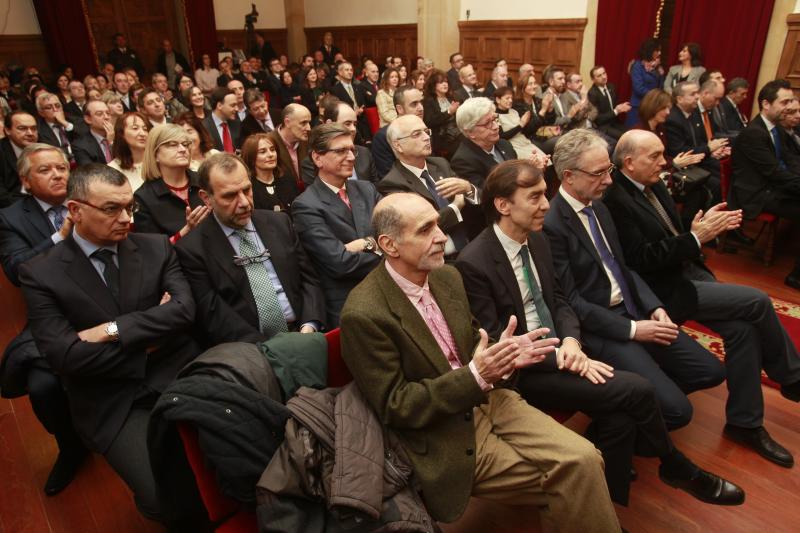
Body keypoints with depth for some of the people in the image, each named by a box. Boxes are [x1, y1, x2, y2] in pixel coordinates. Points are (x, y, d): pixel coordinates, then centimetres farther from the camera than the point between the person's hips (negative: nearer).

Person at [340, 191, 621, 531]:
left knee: (582, 458, -10)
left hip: (488, 399, 6)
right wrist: (475, 376, -26)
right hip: (445, 439, -6)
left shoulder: (447, 276, 1)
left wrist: (503, 356, -10)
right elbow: (393, 406, -18)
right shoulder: (363, 315, -22)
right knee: (567, 476, -11)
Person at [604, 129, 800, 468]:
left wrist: (703, 226, -2)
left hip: (687, 271, 9)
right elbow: (641, 259, -21)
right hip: (664, 290, -8)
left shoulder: (653, 185, 10)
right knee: (758, 302, -13)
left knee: (743, 328, -8)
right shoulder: (616, 200, -18)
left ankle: (744, 423, 9)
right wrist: (695, 238, -18)